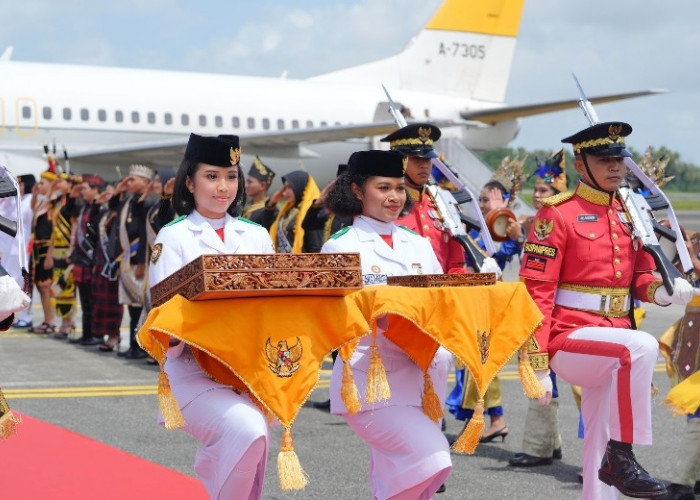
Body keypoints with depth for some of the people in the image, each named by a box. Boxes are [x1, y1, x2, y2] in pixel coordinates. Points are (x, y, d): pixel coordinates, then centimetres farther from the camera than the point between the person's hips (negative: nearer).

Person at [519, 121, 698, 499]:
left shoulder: (629, 215, 11)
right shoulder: (557, 215, -9)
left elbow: (640, 273, 19)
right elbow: (535, 294, -13)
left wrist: (662, 291, -6)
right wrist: (538, 366, -18)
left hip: (612, 337, 7)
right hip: (569, 338, -7)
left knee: (600, 444, 10)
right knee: (642, 347, -33)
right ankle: (621, 457, -23)